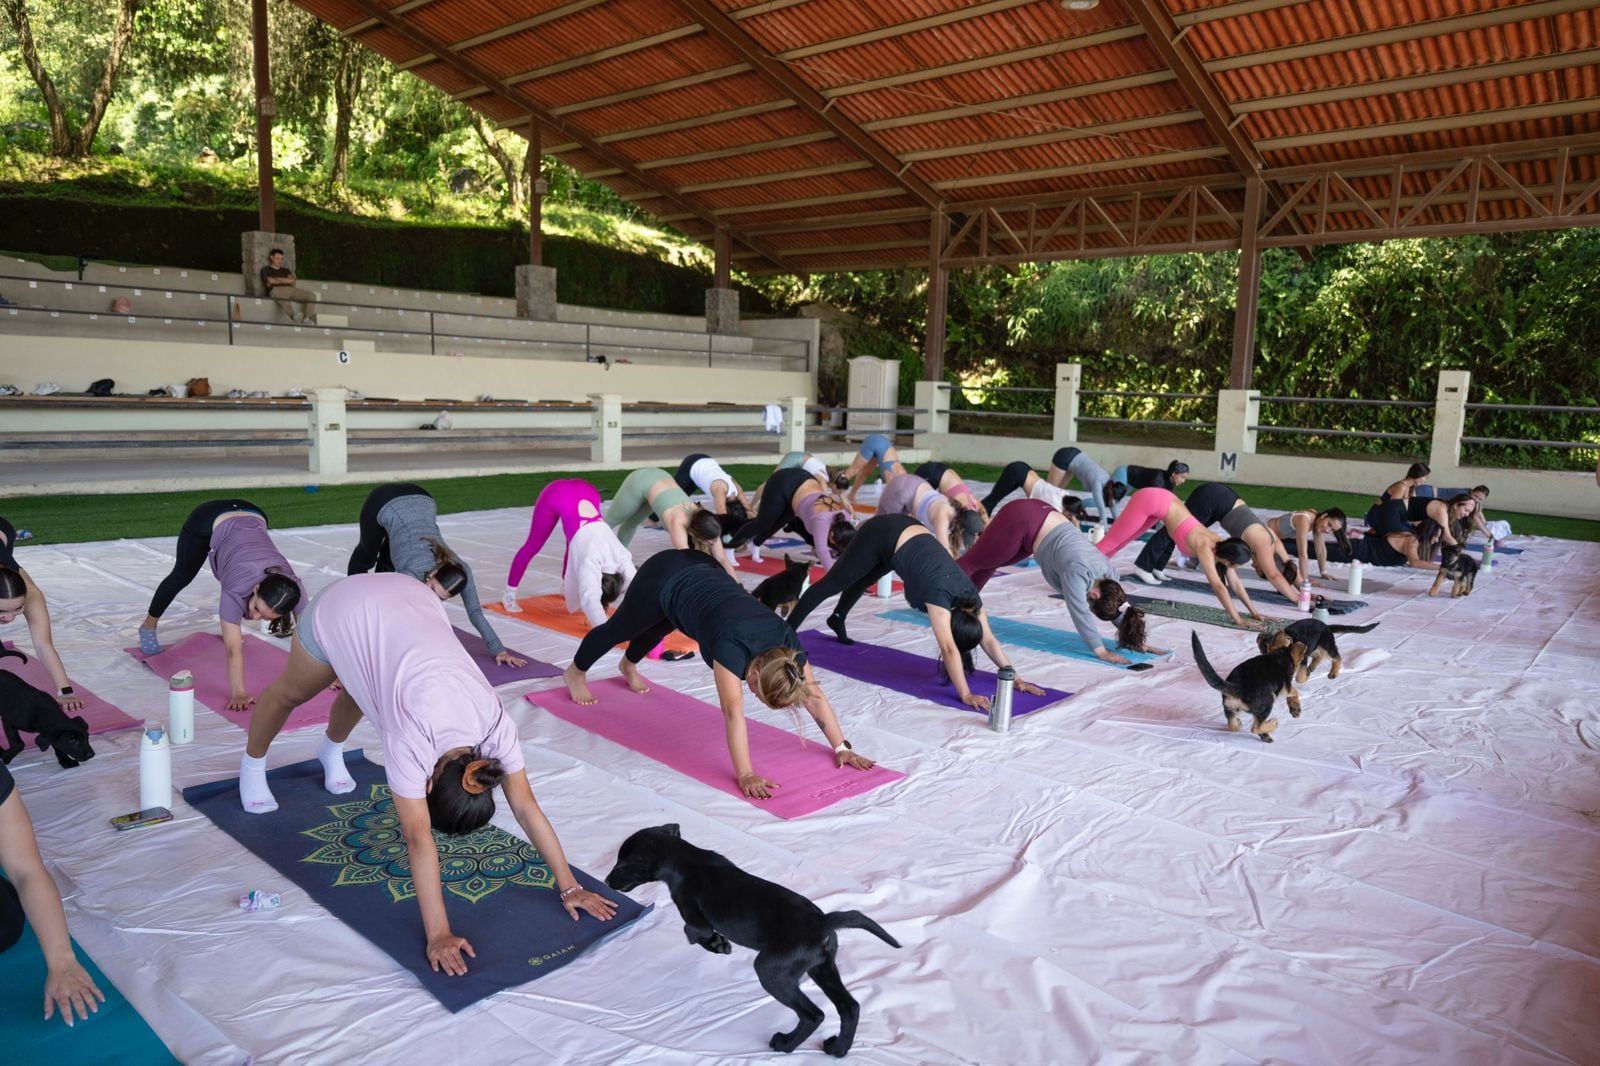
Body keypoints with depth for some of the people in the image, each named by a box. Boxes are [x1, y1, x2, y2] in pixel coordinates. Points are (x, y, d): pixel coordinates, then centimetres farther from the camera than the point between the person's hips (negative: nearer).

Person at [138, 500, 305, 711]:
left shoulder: (293, 587, -32)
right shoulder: (238, 589, -41)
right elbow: (234, 650, -39)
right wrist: (238, 694, -42)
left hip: (252, 517, 2)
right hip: (209, 521, -2)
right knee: (181, 577, 21)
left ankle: (229, 628, 44)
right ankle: (149, 626, 45)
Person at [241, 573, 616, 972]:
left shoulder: (496, 723, -24)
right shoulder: (412, 738, -35)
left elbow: (527, 808, -19)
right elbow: (419, 839, -34)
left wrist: (570, 887, -19)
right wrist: (438, 934, -35)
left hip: (406, 599, 3)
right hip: (343, 610, -3)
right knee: (291, 693, 25)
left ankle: (331, 752, 61)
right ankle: (252, 765, 53)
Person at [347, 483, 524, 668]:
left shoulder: (460, 571, -28)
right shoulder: (414, 574, -37)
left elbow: (475, 611, -25)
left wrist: (499, 650, -31)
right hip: (384, 504, -2)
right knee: (366, 556, 27)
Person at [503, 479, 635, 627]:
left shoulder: (621, 557, -17)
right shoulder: (590, 562, -30)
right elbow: (591, 601, -40)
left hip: (585, 493, 4)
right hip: (557, 496, -4)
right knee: (532, 546, 12)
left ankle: (566, 588, 43)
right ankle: (510, 596, 29)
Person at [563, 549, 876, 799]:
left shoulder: (787, 643, -25)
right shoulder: (733, 645, -41)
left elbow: (815, 696, -19)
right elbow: (733, 712, -45)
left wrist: (841, 747, -21)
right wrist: (745, 774, -48)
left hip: (700, 573, 6)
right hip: (665, 579, -6)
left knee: (657, 626, 35)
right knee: (620, 629, 23)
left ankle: (628, 666, 68)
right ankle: (576, 673, 53)